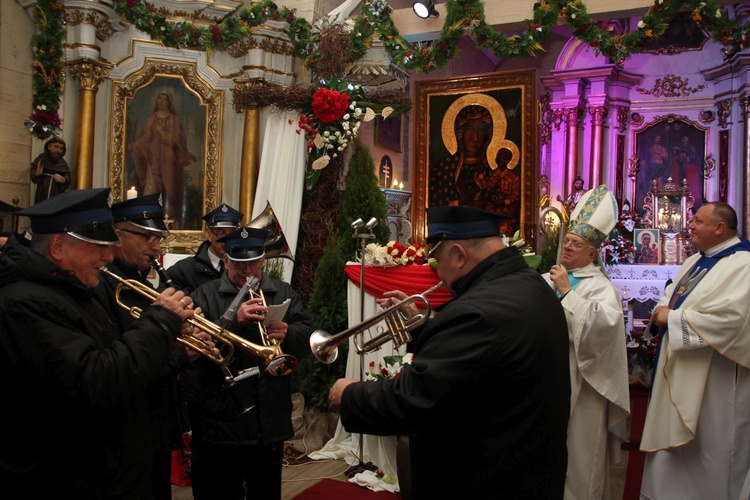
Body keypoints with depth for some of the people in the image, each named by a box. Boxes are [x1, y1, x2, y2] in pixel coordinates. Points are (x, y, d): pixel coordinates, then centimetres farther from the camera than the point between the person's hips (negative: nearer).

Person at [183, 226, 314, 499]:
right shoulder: (204, 295, 0)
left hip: (271, 421, 3)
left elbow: (308, 336, 0)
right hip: (221, 419, -2)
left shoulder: (284, 294, 9)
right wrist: (234, 321, -26)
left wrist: (288, 334, -21)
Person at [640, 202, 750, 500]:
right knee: (675, 439, 17)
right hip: (681, 370, 9)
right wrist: (663, 308, -2)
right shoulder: (697, 260, 13)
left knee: (707, 444, 4)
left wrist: (673, 317, -19)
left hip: (712, 378, -9)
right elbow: (672, 293, 21)